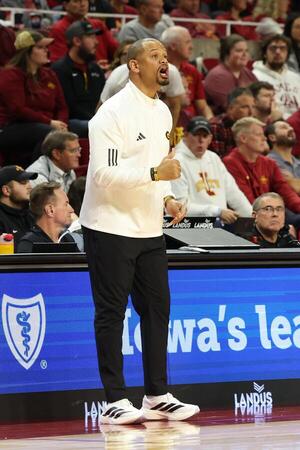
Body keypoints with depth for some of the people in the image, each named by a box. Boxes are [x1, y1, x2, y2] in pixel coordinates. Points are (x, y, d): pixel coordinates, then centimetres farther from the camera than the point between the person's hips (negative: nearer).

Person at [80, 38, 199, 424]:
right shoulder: (114, 113, -14)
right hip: (110, 229, -8)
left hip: (149, 230, 8)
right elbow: (104, 175, -21)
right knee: (111, 314, -2)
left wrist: (167, 199, 5)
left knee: (157, 309, 7)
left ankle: (157, 396, 14)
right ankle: (115, 402, 1)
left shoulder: (163, 113, 13)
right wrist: (156, 173, -27)